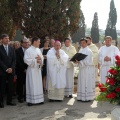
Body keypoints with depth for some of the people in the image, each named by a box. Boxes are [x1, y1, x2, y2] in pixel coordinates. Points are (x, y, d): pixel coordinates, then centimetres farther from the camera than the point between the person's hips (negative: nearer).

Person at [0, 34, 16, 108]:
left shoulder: (11, 48, 12)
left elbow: (14, 60, 9)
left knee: (10, 87, 6)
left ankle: (9, 101, 15)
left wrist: (11, 68, -6)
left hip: (11, 71, 4)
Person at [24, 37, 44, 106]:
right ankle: (31, 100, 2)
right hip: (32, 70, -7)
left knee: (39, 84, 9)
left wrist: (40, 59, -10)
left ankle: (38, 99, 17)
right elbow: (26, 60, -15)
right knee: (32, 85, -4)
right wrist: (36, 61, -17)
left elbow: (42, 58, 14)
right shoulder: (28, 50, -9)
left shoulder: (39, 50, 12)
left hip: (38, 69, 7)